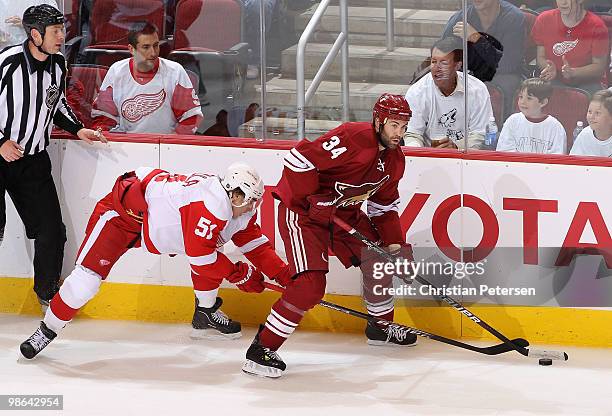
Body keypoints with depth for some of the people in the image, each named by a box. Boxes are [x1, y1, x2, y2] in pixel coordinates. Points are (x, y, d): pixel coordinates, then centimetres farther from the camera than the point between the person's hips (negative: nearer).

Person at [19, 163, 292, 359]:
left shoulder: (242, 210, -4)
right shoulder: (213, 201, -33)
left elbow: (253, 241, 8)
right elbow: (198, 252, -32)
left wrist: (279, 271, -5)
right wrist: (239, 274, -22)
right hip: (123, 210, -9)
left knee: (209, 260, 0)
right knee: (87, 277, -17)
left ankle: (205, 315, 20)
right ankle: (47, 331, -1)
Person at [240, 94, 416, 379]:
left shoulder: (394, 160, 4)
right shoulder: (352, 138, -26)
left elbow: (384, 206, 16)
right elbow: (299, 159, -30)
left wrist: (394, 242, 5)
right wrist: (315, 202, -24)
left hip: (345, 212, 9)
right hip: (302, 210, -9)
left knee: (379, 259, 16)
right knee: (311, 285, -22)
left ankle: (381, 328, 40)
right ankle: (261, 350, -17)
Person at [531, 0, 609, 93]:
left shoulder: (596, 27, -11)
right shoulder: (544, 20, -1)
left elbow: (599, 67, -7)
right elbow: (540, 58, 6)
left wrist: (572, 72, -24)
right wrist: (549, 69, -18)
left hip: (588, 83, -3)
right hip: (556, 82, 3)